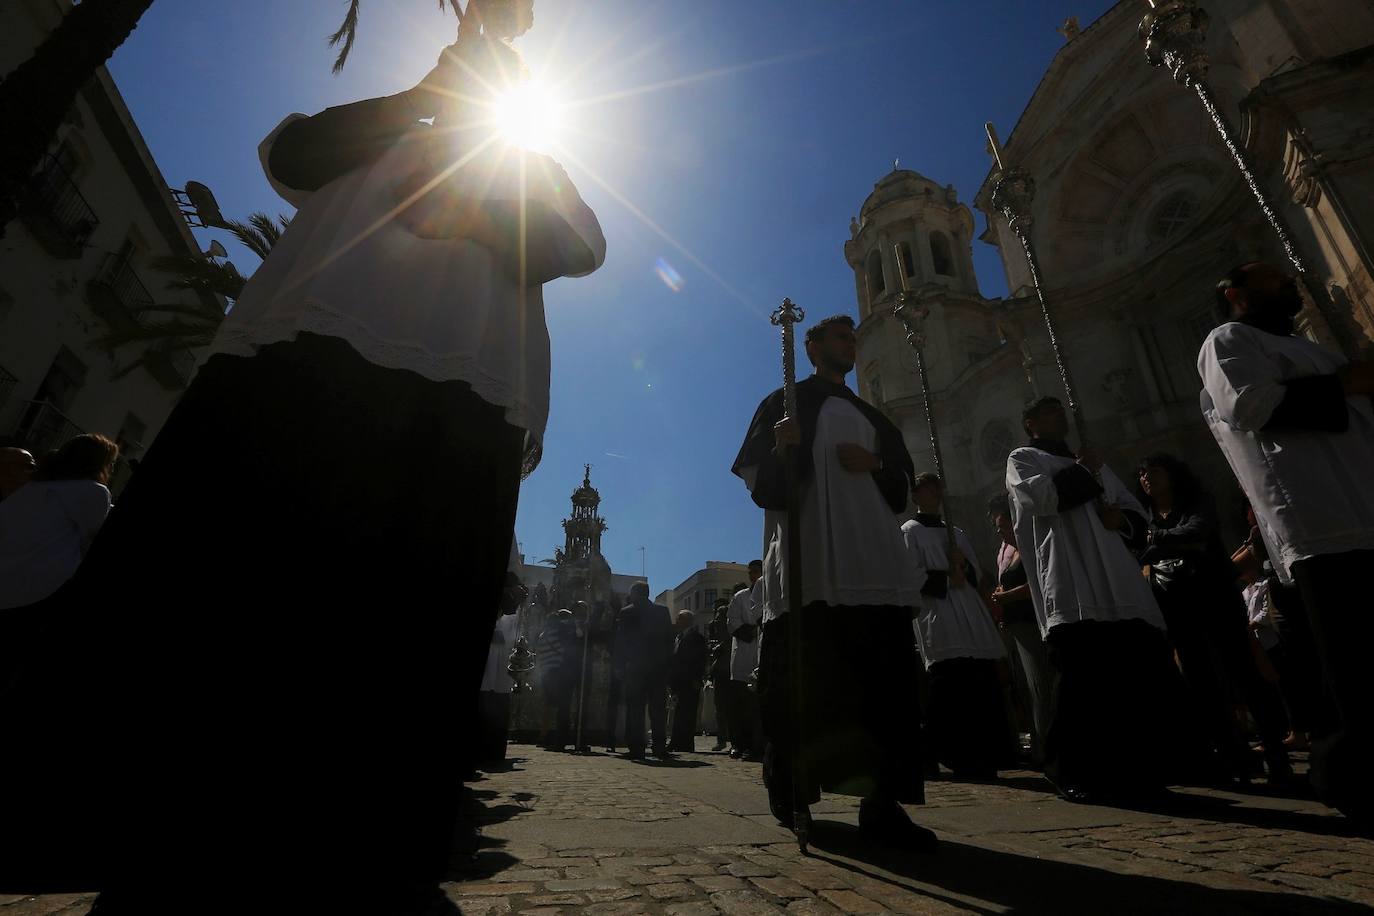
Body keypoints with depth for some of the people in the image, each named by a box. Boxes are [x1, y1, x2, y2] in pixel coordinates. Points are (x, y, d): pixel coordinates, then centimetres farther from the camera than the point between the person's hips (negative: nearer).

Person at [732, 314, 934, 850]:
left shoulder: (870, 416, 27)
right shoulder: (785, 403, 12)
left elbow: (903, 483, 21)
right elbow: (757, 479, 3)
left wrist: (875, 464, 0)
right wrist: (780, 450, -19)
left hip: (873, 561, 5)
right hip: (808, 561, -5)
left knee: (885, 677, -4)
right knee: (804, 681, -4)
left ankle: (883, 802, 1)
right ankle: (791, 795, 11)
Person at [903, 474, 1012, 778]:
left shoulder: (957, 533, 23)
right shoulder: (909, 532, 3)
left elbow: (977, 576, 19)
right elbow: (912, 575, -7)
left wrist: (964, 566, -1)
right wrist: (946, 579, -10)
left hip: (970, 615, 6)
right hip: (936, 619, -6)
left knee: (982, 687, 2)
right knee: (951, 690, -10)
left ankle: (984, 757, 11)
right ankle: (958, 757, -3)